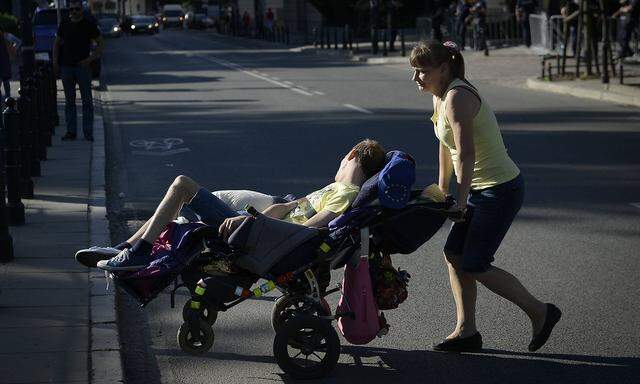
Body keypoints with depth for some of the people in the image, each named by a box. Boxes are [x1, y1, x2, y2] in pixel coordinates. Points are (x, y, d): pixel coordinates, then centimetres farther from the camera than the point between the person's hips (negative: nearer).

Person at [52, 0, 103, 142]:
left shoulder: (89, 25, -1)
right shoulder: (64, 24, 7)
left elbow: (100, 44, 2)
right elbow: (56, 43, 16)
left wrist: (90, 59, -10)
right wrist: (55, 61, 6)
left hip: (83, 66, -3)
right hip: (66, 67, 3)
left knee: (87, 100, -2)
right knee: (69, 101, 6)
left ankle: (88, 132, 2)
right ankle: (71, 131, 9)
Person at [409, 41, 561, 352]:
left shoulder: (457, 97, -21)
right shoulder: (440, 97, 9)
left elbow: (466, 154, -27)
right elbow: (446, 147, 19)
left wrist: (461, 201, -25)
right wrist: (442, 192, 23)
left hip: (501, 190, -10)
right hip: (481, 189, 10)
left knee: (474, 265, -6)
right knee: (454, 254, 8)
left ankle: (540, 312, 7)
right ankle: (466, 332, 14)